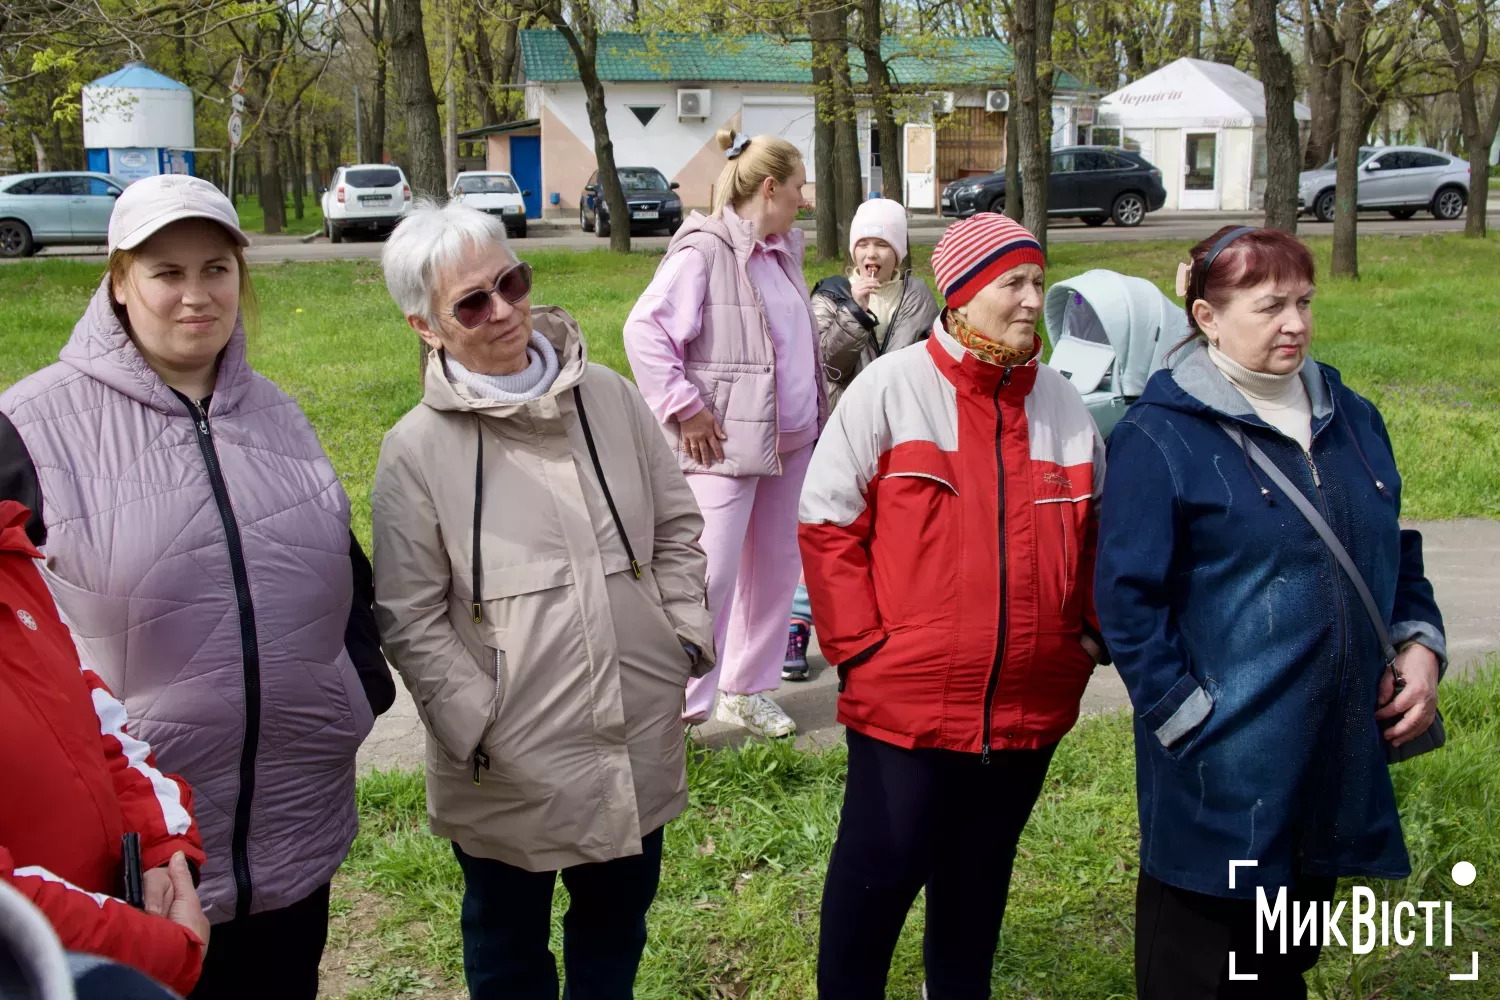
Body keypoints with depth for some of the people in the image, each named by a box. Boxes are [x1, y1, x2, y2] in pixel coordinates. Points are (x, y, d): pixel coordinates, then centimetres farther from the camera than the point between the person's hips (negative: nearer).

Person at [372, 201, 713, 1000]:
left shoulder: (608, 399, 0)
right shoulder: (417, 450, -11)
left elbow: (675, 524, 10)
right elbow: (411, 620, -9)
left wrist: (688, 635, 3)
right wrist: (481, 727, -14)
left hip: (639, 745, 4)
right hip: (510, 770, -3)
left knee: (617, 922, 24)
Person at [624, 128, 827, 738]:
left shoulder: (781, 252, 13)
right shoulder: (705, 250, -14)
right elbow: (644, 329, -19)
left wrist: (817, 408, 15)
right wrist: (683, 408, -19)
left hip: (790, 437, 9)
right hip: (726, 444, -9)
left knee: (776, 566, 13)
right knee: (711, 574, -9)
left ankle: (748, 692, 26)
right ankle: (680, 708, 2)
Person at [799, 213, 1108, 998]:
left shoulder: (1061, 403, 6)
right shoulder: (890, 388, -7)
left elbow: (1094, 531, 17)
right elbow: (827, 522, -6)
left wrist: (1085, 633, 7)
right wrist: (860, 645, -10)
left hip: (1029, 704, 5)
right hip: (905, 698, -4)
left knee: (978, 875, 19)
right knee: (879, 871, 6)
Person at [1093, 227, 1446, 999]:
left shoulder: (1350, 419, 10)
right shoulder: (1159, 436, -11)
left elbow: (1396, 552, 20)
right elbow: (1127, 597, -12)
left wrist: (1419, 643, 5)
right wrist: (1186, 714, -15)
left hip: (1338, 760, 6)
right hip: (1220, 777, -6)